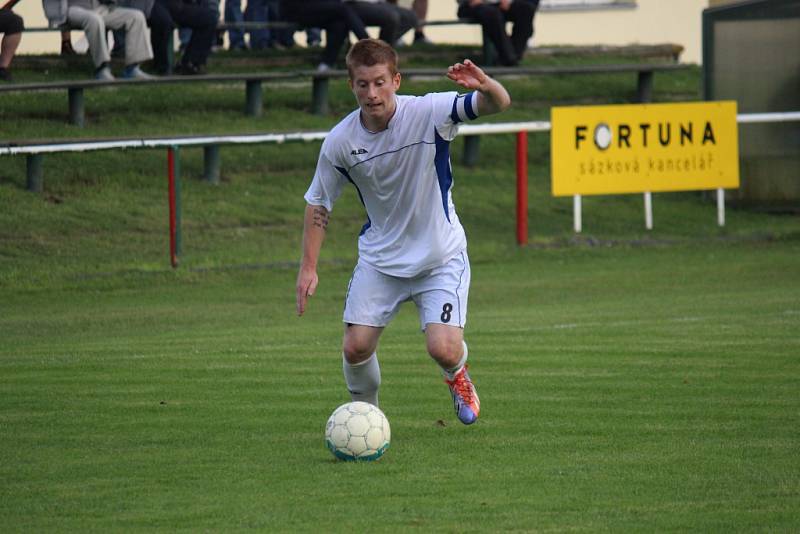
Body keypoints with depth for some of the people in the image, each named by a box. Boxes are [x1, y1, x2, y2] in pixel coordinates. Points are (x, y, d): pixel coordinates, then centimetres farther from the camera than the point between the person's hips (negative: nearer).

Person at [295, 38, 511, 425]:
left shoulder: (428, 113, -20)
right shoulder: (340, 141, -11)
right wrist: (308, 267, -1)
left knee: (444, 349, -16)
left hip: (440, 256, -2)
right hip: (379, 258, 2)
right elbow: (318, 204, 3)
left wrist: (484, 85, -53)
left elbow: (499, 104, -29)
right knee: (355, 348, -7)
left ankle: (457, 376, 24)